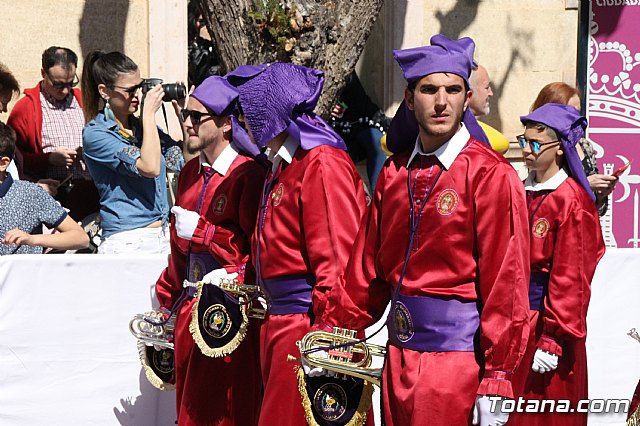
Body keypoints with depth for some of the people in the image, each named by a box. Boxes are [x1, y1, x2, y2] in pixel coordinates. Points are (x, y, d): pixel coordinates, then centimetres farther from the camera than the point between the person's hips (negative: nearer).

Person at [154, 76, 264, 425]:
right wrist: (167, 302, 21)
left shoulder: (249, 174, -11)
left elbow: (255, 247, -18)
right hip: (190, 312, 8)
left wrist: (200, 229, -16)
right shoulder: (191, 173, 15)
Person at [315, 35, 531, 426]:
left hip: (458, 359, -6)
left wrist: (496, 385, -15)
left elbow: (507, 283, -12)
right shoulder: (395, 173, 9)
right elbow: (369, 270, 12)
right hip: (399, 356, 6)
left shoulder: (492, 176, -9)